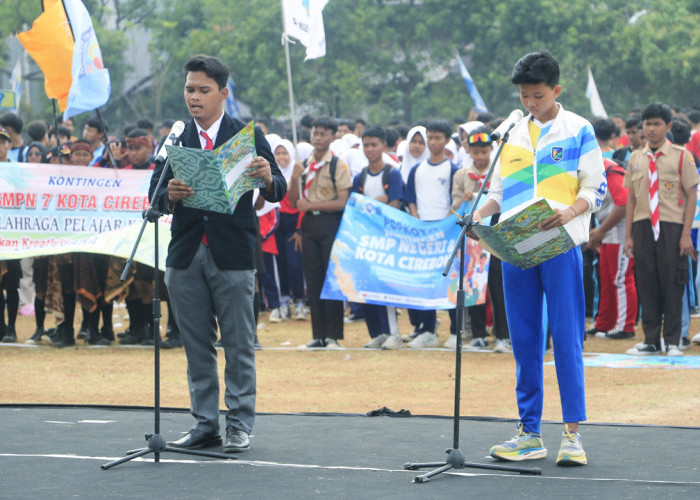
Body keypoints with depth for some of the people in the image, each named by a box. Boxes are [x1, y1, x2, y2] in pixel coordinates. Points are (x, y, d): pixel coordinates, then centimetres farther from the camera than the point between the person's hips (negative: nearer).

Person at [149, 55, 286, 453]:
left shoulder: (248, 137, 2)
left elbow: (278, 193, -3)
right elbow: (155, 196, 3)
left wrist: (269, 179, -26)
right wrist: (171, 196, -20)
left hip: (232, 255, -3)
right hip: (186, 255, 3)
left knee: (239, 345, 0)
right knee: (197, 345, 8)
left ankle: (240, 426, 5)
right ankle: (205, 424, 15)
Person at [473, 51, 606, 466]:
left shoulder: (578, 131, 3)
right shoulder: (513, 136, 17)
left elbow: (596, 188, -2)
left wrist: (569, 212, -20)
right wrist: (480, 216, 0)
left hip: (560, 247, -4)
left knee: (567, 338, -6)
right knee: (524, 340, 5)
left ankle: (573, 432, -4)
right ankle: (529, 434, 9)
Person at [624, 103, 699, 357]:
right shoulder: (635, 159, 10)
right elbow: (631, 198, 13)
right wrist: (629, 236, 8)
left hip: (672, 227, -3)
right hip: (643, 227, 3)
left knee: (672, 284, -1)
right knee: (646, 284, 4)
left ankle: (672, 341, 7)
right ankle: (651, 340, 12)